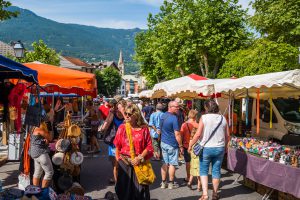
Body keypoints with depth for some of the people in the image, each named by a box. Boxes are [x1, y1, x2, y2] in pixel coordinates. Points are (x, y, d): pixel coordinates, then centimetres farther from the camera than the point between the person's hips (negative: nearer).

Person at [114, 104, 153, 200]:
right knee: (124, 189, 9)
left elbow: (149, 146, -6)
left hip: (140, 163, -1)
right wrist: (118, 160, 2)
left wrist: (140, 158, -15)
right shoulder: (122, 128, -1)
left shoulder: (144, 128, -4)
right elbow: (117, 147, 4)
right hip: (124, 163, 1)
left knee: (140, 189, 6)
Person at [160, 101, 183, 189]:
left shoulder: (163, 116, 6)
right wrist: (181, 146, -11)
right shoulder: (174, 118, -19)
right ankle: (171, 184, 13)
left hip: (163, 143, 7)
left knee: (165, 163, 14)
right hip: (172, 145, -7)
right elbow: (177, 134, -19)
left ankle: (163, 182, 19)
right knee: (172, 164, 5)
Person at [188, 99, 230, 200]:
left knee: (203, 171, 10)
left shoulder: (204, 117, -9)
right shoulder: (223, 118, 2)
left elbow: (198, 134, -13)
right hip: (220, 148, 3)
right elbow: (227, 136, 7)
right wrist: (225, 146, 22)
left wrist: (190, 145, -1)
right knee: (216, 171, 13)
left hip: (206, 148, -3)